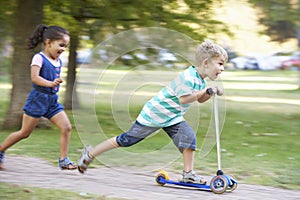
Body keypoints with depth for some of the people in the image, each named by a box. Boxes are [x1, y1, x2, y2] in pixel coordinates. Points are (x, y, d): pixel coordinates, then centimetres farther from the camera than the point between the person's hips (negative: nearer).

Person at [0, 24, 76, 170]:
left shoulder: (58, 61, 10)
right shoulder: (39, 58, -13)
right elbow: (34, 77, -27)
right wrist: (50, 84, -40)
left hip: (52, 100, 7)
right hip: (38, 99, -7)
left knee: (66, 127, -6)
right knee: (24, 133, 1)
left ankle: (63, 160, 0)